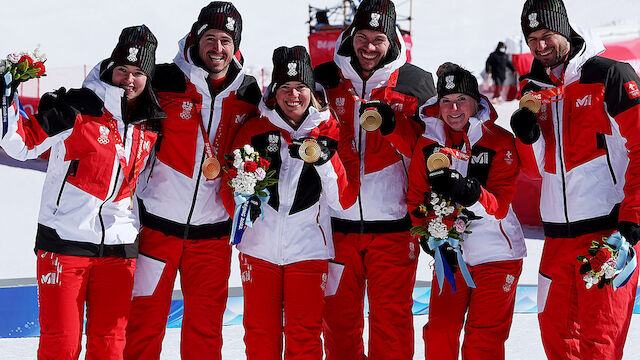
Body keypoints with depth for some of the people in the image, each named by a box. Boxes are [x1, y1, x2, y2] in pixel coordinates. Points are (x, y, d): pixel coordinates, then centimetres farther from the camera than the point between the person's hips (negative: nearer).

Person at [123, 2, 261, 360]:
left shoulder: (248, 93, 6)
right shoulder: (166, 79, -6)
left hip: (212, 230, 3)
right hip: (158, 222, -3)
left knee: (206, 327, 9)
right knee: (146, 318, 1)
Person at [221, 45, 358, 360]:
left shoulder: (329, 132, 2)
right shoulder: (255, 130, 3)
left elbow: (345, 199, -3)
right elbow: (230, 185, 7)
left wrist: (325, 160, -18)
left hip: (308, 250, -1)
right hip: (259, 248, 1)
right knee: (260, 334, 6)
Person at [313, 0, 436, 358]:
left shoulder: (414, 82, 2)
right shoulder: (326, 78, 6)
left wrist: (393, 124, -21)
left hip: (393, 224, -2)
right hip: (337, 223, 2)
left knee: (392, 317, -1)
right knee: (339, 316, 9)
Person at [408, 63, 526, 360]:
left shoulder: (499, 141, -9)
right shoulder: (427, 144, 2)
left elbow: (500, 205, -16)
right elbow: (416, 198, 6)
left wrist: (469, 192, -35)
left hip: (496, 255, -3)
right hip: (450, 256, 3)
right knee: (439, 336, 1)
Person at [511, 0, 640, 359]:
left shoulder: (610, 75, -5)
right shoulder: (534, 90, 14)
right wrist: (527, 137, -6)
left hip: (608, 228, -7)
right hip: (558, 233, 7)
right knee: (555, 331, 11)